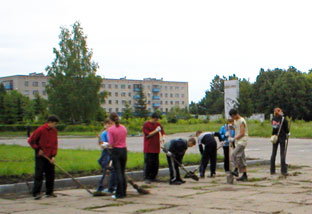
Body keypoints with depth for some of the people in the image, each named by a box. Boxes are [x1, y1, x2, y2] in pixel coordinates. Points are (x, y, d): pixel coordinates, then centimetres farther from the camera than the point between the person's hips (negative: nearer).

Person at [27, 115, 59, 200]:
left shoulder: (54, 131, 5)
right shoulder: (41, 130, -13)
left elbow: (55, 144, 7)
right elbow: (31, 141, -9)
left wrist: (53, 156, -4)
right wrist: (38, 149, -9)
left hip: (49, 156, 6)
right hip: (40, 156, -6)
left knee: (51, 174, 8)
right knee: (39, 174, -9)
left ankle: (49, 192, 19)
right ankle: (36, 193, -8)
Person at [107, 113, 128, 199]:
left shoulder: (110, 129, -11)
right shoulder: (124, 128, 6)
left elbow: (111, 144, -15)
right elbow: (124, 139, 8)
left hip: (116, 151, -5)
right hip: (124, 150, 5)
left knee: (118, 173, -3)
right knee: (123, 172, 14)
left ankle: (119, 193, -1)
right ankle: (124, 191, 19)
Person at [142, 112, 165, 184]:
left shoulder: (158, 124, 11)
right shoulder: (146, 125, -5)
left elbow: (162, 132, 15)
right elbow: (147, 135, -13)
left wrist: (163, 137, -6)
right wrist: (155, 131, -17)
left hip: (156, 148, 5)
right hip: (148, 148, -5)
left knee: (156, 164, 6)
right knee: (148, 163, -6)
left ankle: (153, 177, 16)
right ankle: (146, 178, 2)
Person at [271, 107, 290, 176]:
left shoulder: (273, 119, 2)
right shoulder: (283, 119, -9)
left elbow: (274, 127, 6)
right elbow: (286, 128, -5)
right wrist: (288, 133, 13)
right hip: (282, 137, -4)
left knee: (273, 153, 10)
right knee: (282, 154, -1)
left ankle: (272, 170, 12)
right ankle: (283, 171, -3)